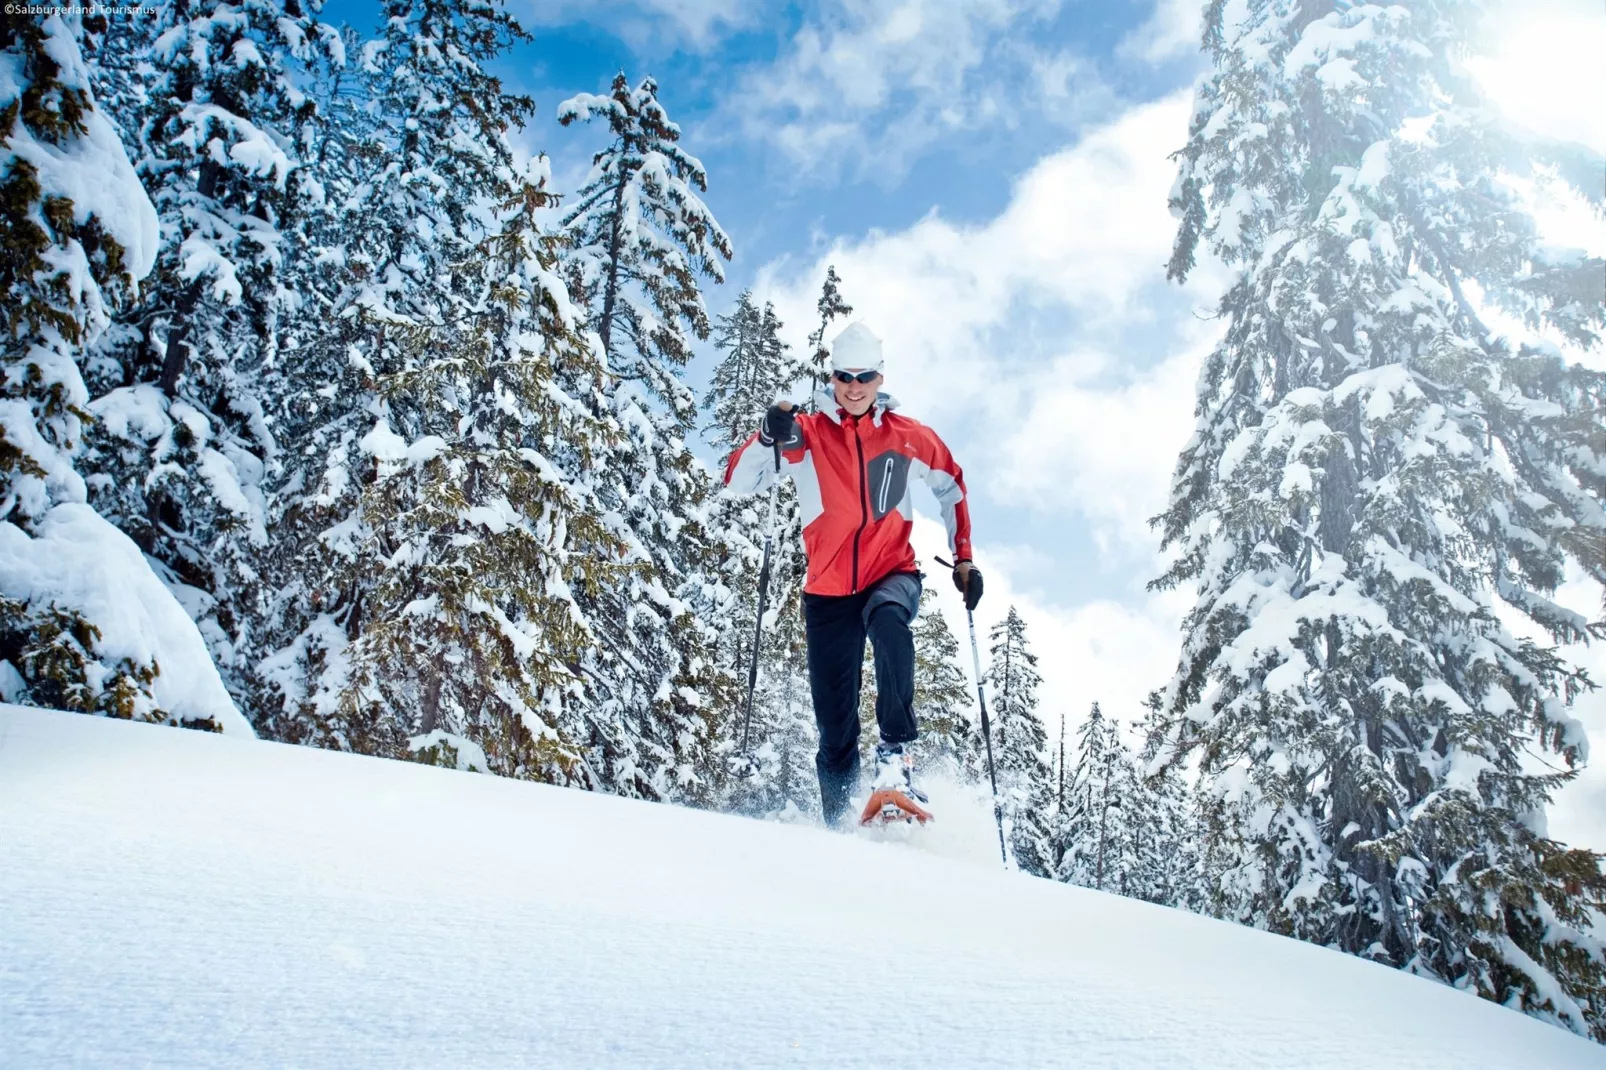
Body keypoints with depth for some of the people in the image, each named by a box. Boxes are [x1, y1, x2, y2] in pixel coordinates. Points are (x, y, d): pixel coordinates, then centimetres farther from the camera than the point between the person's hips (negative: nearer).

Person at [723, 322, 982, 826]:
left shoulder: (910, 436, 3)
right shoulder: (805, 433, -1)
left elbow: (952, 487, 19)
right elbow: (738, 481, -9)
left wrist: (963, 558, 13)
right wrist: (769, 439, -27)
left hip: (893, 574, 0)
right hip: (830, 590, 1)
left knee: (888, 618, -37)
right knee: (833, 721, 1)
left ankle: (896, 753, -29)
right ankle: (838, 818, 19)